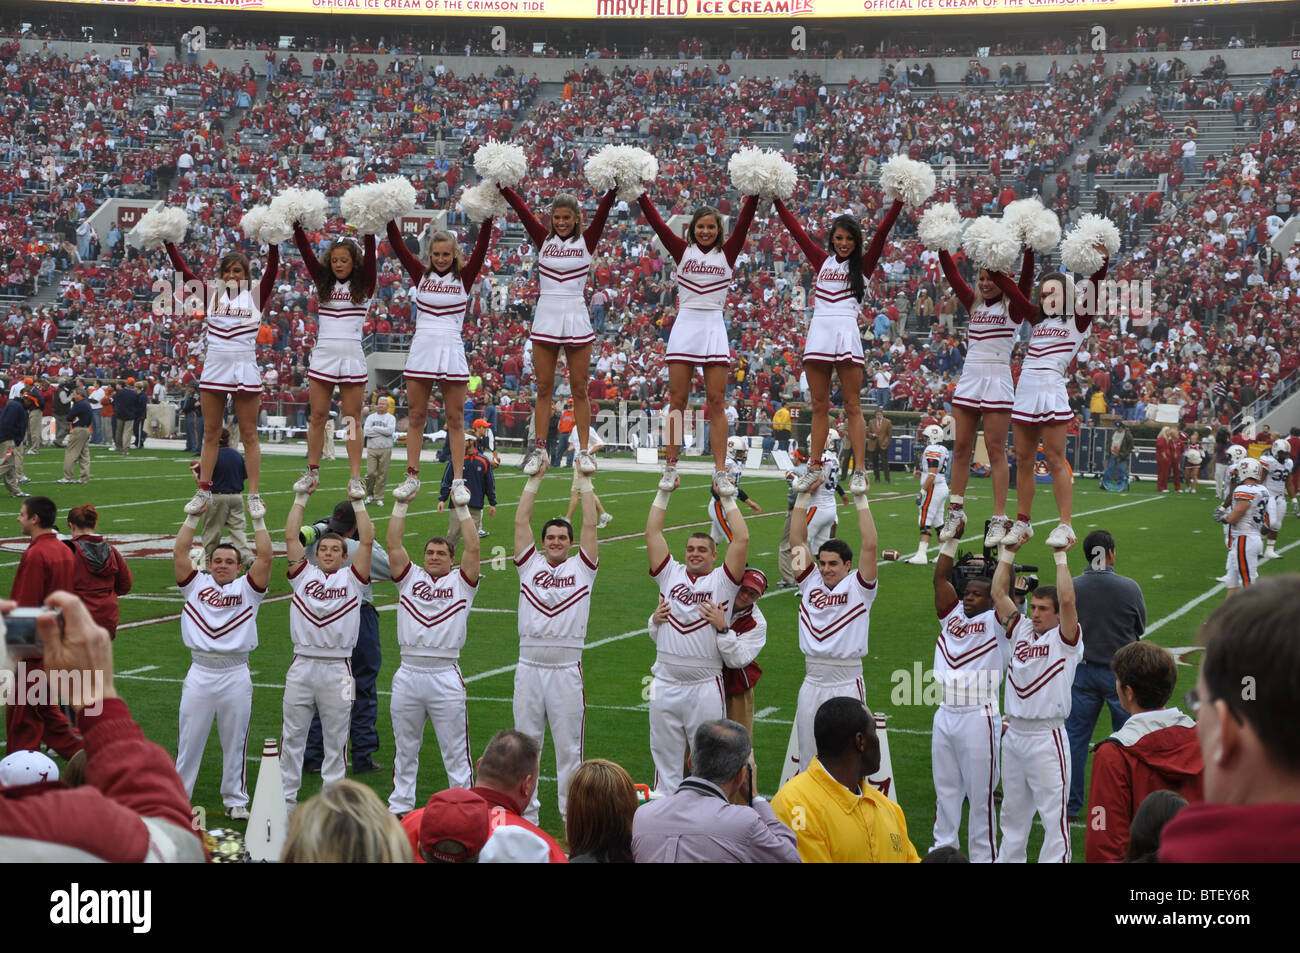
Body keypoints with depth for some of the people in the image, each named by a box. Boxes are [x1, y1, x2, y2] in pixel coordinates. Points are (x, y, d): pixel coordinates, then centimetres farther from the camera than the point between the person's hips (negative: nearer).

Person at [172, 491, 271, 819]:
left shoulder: (247, 588, 9)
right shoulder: (196, 584, 12)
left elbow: (264, 558, -3)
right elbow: (179, 553, 3)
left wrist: (258, 522, -6)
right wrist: (193, 517, 1)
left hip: (236, 674, 0)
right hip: (200, 672, 0)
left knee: (235, 742, 7)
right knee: (189, 739, 3)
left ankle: (236, 800, 17)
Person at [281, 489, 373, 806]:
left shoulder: (351, 578, 7)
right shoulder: (304, 574, 11)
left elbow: (367, 540, -1)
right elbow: (290, 537, 5)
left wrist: (358, 502, 0)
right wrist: (300, 499, 5)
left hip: (337, 668, -1)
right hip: (302, 664, 1)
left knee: (335, 738, 5)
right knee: (293, 735, 6)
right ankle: (286, 796, 14)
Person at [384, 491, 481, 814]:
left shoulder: (461, 583, 7)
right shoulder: (410, 578, 12)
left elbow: (473, 549, -6)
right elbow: (393, 545, 3)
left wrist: (463, 510, -6)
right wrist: (401, 505, -1)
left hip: (445, 675, -2)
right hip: (408, 673, 3)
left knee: (455, 750, 1)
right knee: (404, 747, 11)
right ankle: (400, 806, 20)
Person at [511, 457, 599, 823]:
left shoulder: (581, 568, 7)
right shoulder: (530, 565, 10)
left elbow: (590, 525, -1)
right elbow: (521, 523, 6)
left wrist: (584, 483, 1)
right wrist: (534, 481, 5)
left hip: (566, 667, -2)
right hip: (529, 665, 2)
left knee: (569, 745, 3)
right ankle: (526, 811, 16)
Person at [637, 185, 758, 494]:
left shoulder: (727, 254, 8)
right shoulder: (682, 251, 7)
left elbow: (744, 222, -2)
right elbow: (656, 222, 0)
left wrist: (755, 193, -13)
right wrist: (640, 192, -8)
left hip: (714, 329, 0)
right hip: (685, 326, 0)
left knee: (716, 402, -3)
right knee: (677, 401, 0)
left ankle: (721, 473, -5)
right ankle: (670, 468, 6)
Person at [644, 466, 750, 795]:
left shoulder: (722, 580, 2)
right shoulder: (671, 574, 9)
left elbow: (741, 540, -7)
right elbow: (653, 533, 7)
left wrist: (729, 501, -2)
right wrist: (662, 493, 5)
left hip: (705, 686, -3)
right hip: (665, 683, 3)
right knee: (665, 756, 9)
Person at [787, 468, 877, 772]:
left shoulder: (857, 587, 0)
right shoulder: (811, 582, 9)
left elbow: (870, 545, -11)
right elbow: (796, 541, 6)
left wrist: (861, 501, -11)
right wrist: (803, 499, 1)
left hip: (847, 683, -4)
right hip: (812, 682, 4)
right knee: (808, 757, 8)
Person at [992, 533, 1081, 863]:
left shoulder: (1065, 639, -5)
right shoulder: (1022, 630, 11)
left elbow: (1067, 600, -21)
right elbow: (999, 593, 10)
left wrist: (1061, 556, -16)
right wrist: (1008, 553, 7)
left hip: (1046, 735, -7)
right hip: (1013, 733, 7)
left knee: (1053, 815, -4)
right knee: (1013, 812, 16)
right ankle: (1008, 861, 25)